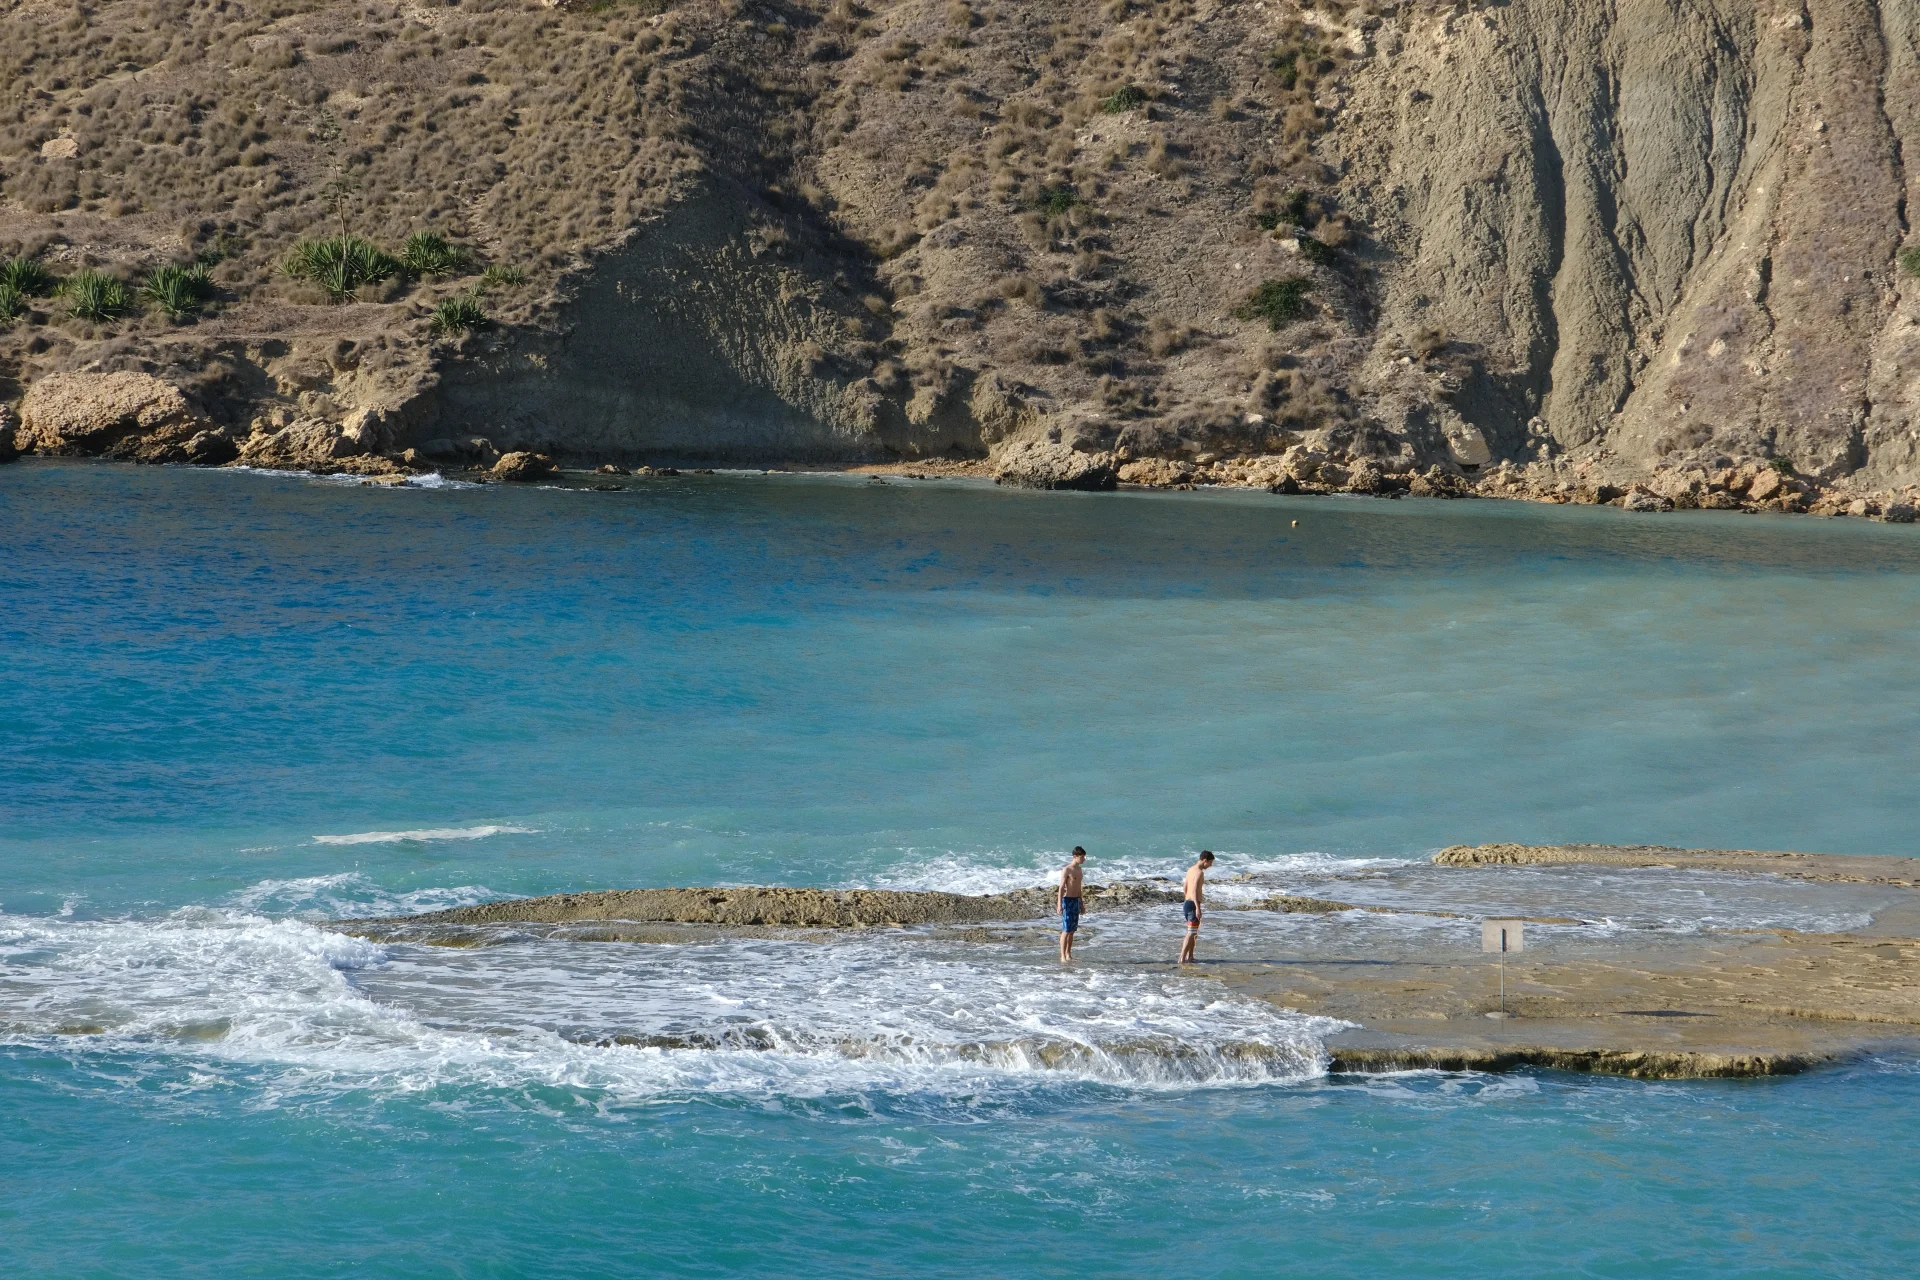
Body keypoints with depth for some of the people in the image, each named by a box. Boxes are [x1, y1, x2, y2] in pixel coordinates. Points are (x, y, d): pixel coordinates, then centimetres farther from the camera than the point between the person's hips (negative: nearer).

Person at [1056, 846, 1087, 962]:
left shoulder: (1079, 869, 12)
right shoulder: (1067, 870, -13)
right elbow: (1061, 888, -17)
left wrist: (1081, 904, 23)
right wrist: (1059, 904, -23)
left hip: (1076, 901, 8)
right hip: (1067, 900, -8)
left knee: (1072, 930, 10)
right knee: (1066, 930, -9)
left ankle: (1068, 954, 17)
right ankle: (1063, 956, -9)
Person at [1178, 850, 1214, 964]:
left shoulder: (1190, 870, 14)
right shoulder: (1199, 872, -16)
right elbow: (1194, 891, -24)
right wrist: (1198, 908, -27)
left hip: (1187, 903, 10)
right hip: (1193, 904, -10)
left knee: (1193, 932, 20)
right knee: (1192, 933, -8)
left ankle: (1190, 957, 24)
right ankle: (1182, 958, -15)